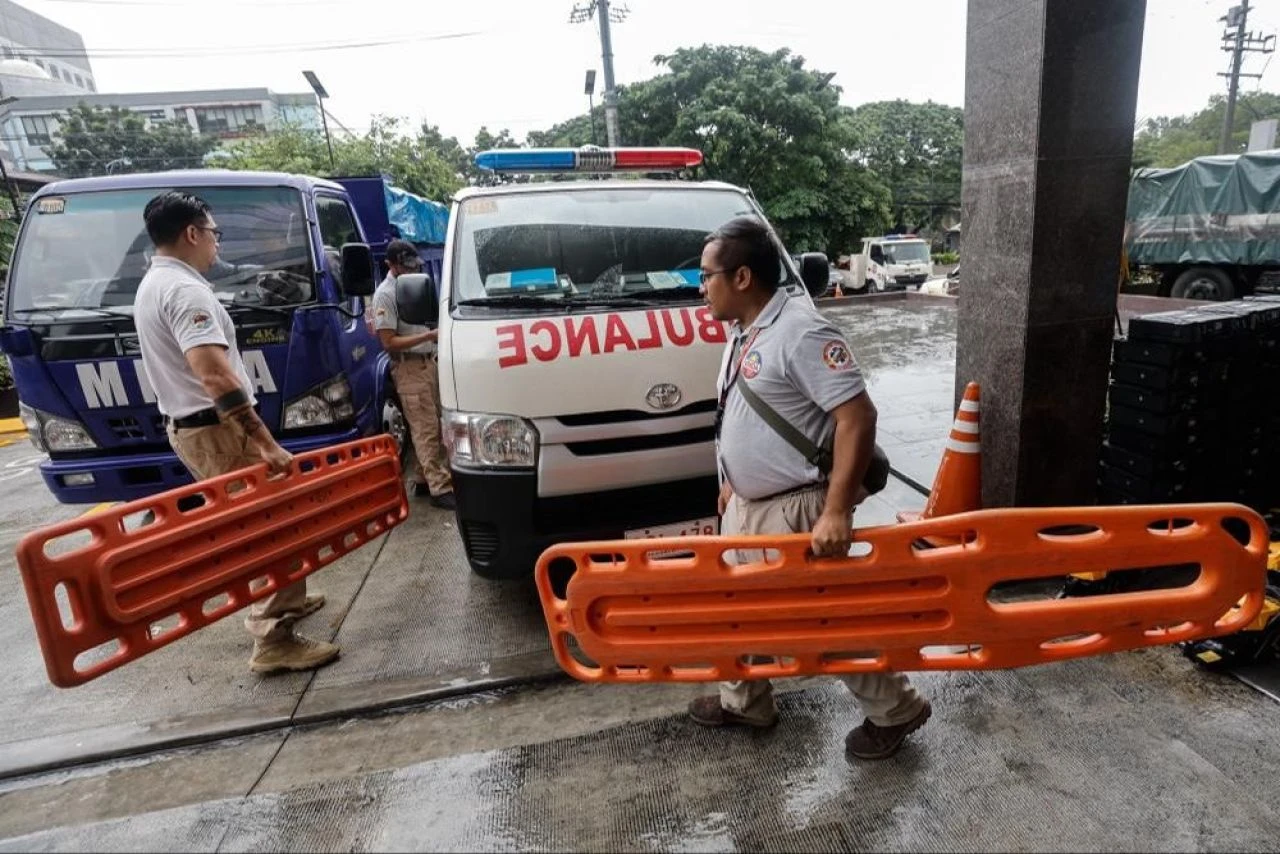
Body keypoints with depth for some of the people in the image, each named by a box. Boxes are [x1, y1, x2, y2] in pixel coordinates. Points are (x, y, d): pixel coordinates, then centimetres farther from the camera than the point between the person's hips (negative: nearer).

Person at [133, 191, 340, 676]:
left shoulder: (153, 285, 16)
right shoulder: (185, 290, -19)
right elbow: (214, 375, -31)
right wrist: (267, 443, -33)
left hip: (187, 426, 11)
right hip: (217, 430, -11)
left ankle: (285, 601, 34)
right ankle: (274, 643, -2)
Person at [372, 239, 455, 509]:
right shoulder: (385, 294, -11)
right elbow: (389, 342, -16)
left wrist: (441, 330, 9)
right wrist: (429, 336, -22)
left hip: (429, 363, 8)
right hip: (409, 368, -8)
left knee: (434, 426, 10)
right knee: (426, 429, -9)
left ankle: (424, 480, 20)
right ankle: (440, 488, -7)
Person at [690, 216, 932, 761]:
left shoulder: (801, 332, -22)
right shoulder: (745, 333, 8)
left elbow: (858, 416, -26)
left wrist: (837, 512, -29)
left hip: (794, 511, -9)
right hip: (746, 505, 10)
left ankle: (895, 711, 30)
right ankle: (744, 701, 43)